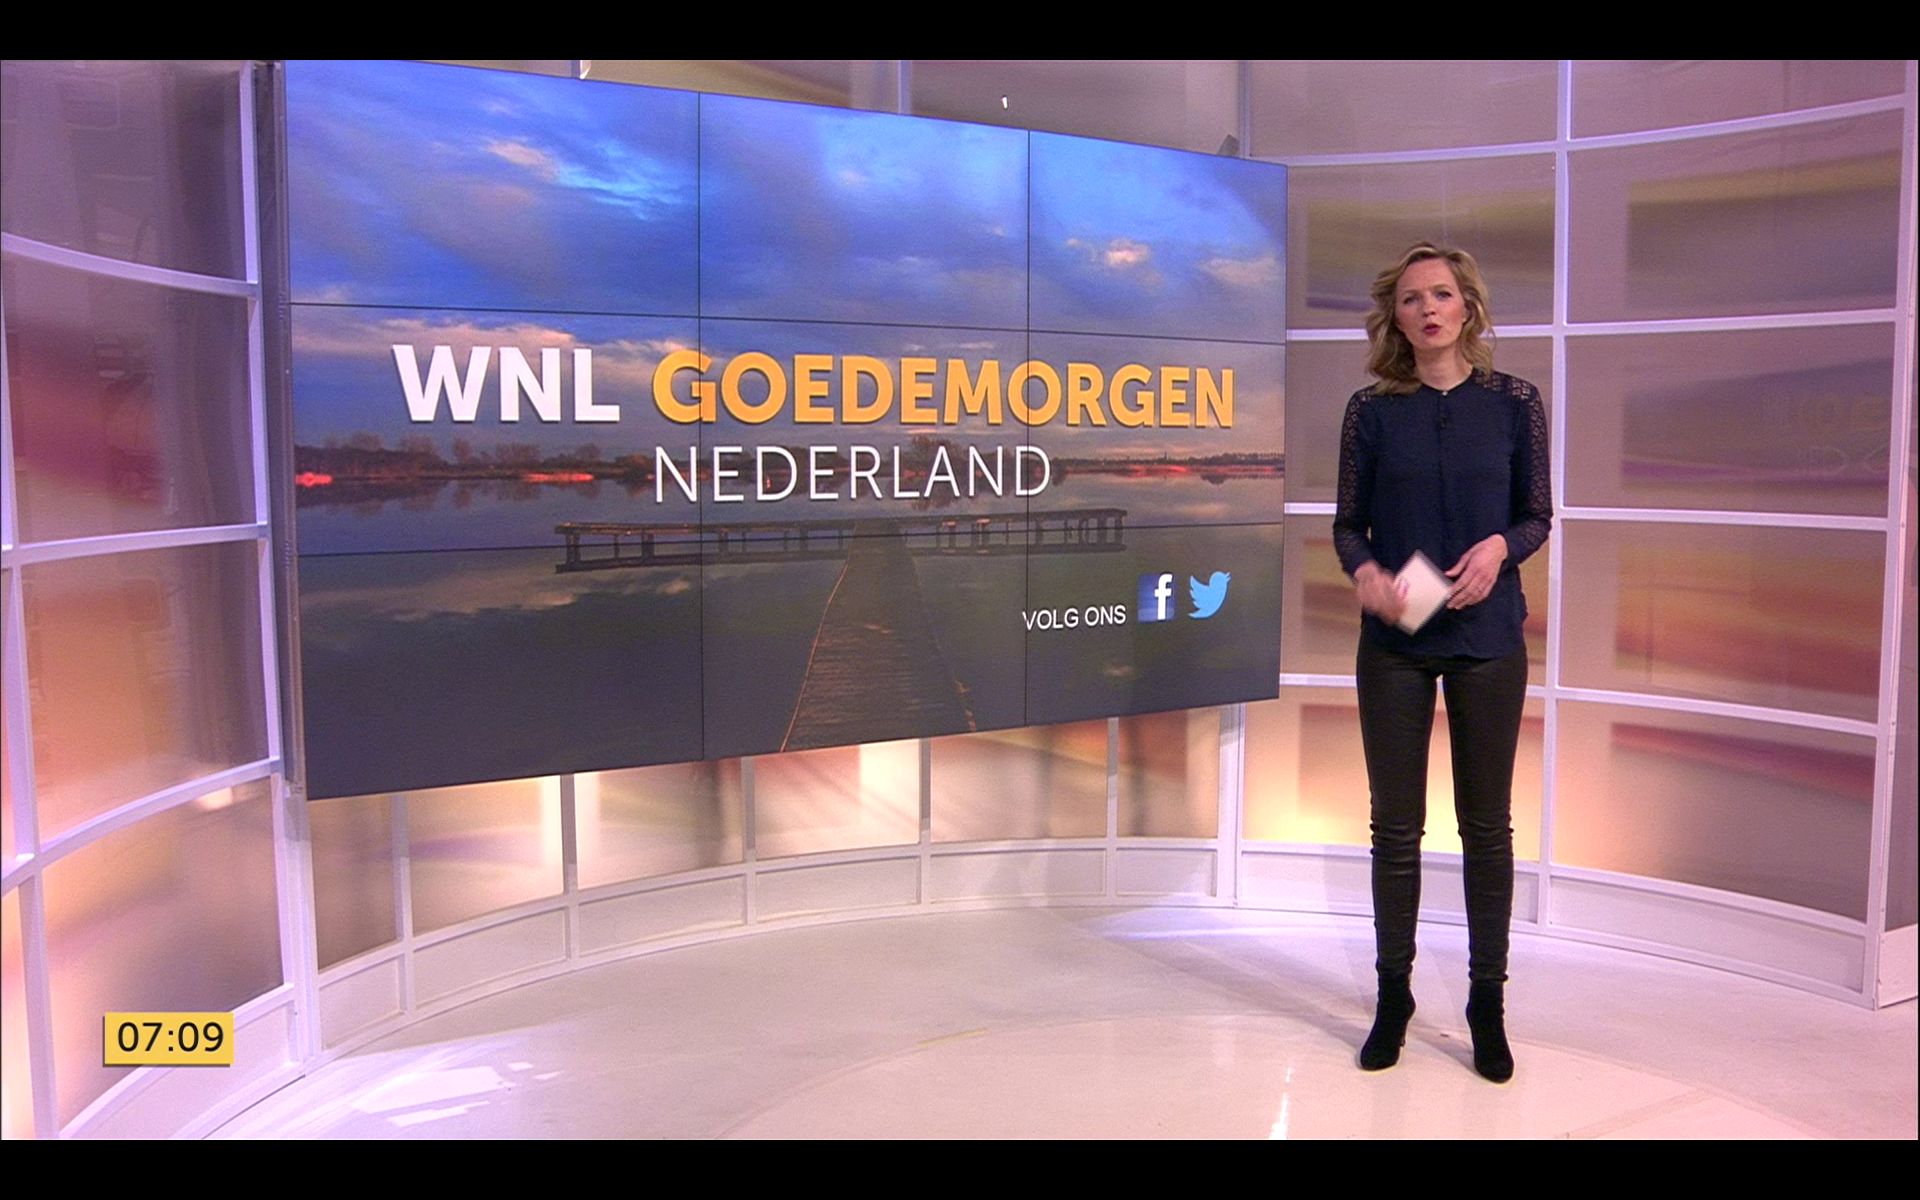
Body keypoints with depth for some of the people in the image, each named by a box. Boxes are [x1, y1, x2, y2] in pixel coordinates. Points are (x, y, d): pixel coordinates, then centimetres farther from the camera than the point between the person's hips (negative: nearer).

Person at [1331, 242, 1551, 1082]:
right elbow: (1348, 524, 3)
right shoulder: (1372, 410, 1)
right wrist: (1364, 571, -18)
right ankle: (1393, 996, 23)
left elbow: (1538, 514, 5)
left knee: (1486, 823, 8)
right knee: (1396, 824, 8)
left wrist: (1501, 547, -16)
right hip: (1393, 641, 0)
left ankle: (1487, 1004, 22)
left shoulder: (1512, 402, 1)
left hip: (1487, 638, 0)